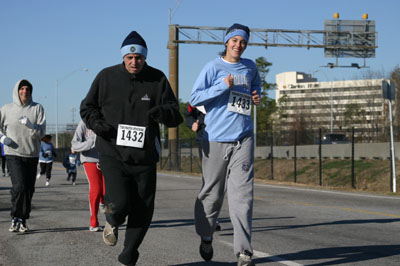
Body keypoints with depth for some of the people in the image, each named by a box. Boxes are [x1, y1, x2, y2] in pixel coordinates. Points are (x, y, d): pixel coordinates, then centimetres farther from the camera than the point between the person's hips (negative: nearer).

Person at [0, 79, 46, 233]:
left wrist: (30, 125, -23)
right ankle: (15, 218, -2)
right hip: (13, 154, -2)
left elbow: (41, 132, -4)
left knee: (29, 189, 6)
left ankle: (23, 220, 19)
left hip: (32, 154, 2)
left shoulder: (37, 108, 1)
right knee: (19, 186, -16)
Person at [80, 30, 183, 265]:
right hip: (113, 155, -2)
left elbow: (175, 114, 0)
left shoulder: (157, 79, 2)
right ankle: (112, 221, 21)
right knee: (119, 203, -17)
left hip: (145, 158, 2)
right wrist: (96, 123, -9)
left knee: (142, 210, 4)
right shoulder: (107, 77, 1)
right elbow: (87, 106, 12)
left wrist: (162, 112, -24)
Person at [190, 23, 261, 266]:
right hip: (216, 138, -2)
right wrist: (223, 86, -16)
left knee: (242, 193, -7)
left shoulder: (250, 67, 12)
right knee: (212, 192, 6)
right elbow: (195, 98, -7)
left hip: (243, 138, 2)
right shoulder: (213, 67, -1)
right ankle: (206, 237, 31)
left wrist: (257, 95, 11)